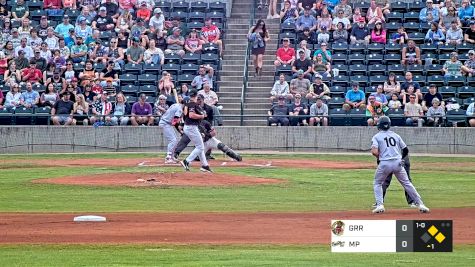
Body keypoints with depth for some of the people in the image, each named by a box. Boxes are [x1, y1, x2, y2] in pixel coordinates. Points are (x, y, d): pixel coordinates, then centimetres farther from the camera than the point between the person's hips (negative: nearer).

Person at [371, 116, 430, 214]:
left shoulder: (376, 137, 4)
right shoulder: (396, 135, 15)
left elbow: (374, 152, -11)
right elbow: (406, 150, 16)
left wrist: (379, 158, 9)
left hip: (384, 163, -3)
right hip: (398, 163, 3)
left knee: (377, 184, 17)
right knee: (407, 183, 10)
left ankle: (380, 205, 1)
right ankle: (420, 204, 5)